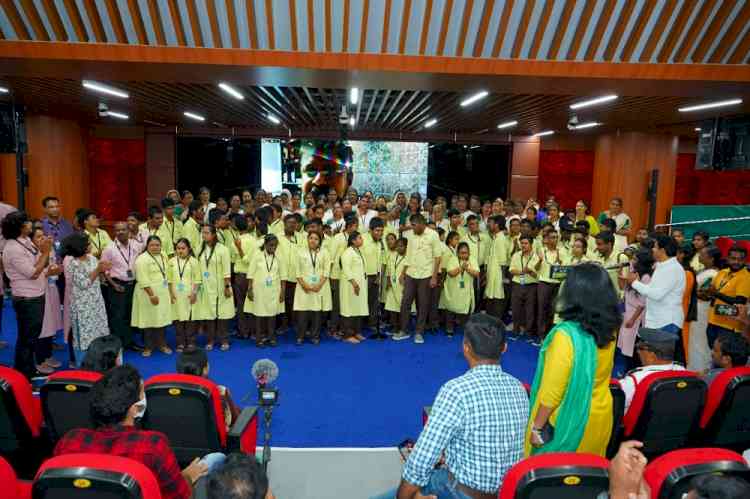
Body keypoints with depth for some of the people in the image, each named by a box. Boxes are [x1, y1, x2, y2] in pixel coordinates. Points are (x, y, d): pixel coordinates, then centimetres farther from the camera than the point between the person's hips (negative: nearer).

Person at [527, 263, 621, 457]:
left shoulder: (566, 334, -28)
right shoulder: (608, 331, -8)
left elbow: (551, 391, -23)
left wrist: (537, 426, -11)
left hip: (568, 420, -6)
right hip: (600, 415, 7)